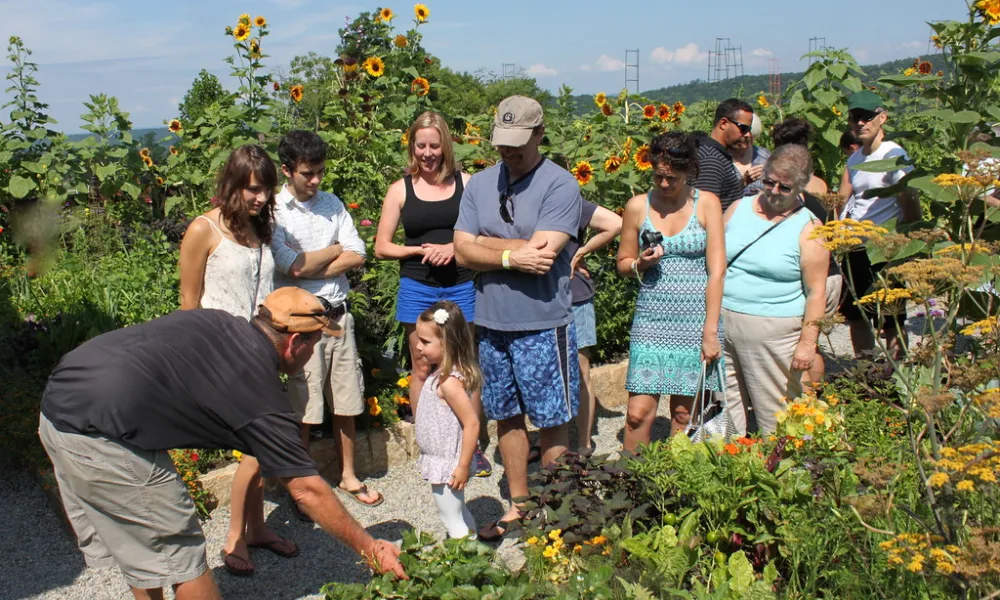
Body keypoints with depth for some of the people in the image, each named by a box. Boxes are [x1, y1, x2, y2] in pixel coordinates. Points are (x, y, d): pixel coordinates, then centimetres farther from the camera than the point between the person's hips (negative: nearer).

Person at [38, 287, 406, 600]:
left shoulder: (217, 321, 11)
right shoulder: (262, 396, -7)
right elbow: (307, 490, -2)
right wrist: (369, 548, 8)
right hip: (101, 436, -9)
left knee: (138, 547, 23)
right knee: (181, 558, 6)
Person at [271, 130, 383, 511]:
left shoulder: (332, 203, 9)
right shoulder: (274, 212, -7)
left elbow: (357, 257, 0)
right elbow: (293, 267, -17)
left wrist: (314, 269, -12)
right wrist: (338, 249, -3)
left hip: (338, 314, 5)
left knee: (347, 403, 13)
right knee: (302, 410, 2)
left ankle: (348, 476, 28)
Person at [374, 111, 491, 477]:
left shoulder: (465, 183, 2)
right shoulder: (401, 190, 3)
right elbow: (382, 247, 4)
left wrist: (455, 247, -14)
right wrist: (421, 250, -11)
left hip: (461, 286, 0)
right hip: (417, 287, 0)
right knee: (422, 368, 6)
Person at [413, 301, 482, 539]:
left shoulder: (448, 382, -26)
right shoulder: (442, 374, 3)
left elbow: (472, 423, -27)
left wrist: (463, 466, -23)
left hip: (446, 466, -10)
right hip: (442, 463, 10)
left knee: (453, 522, 2)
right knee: (460, 514, 23)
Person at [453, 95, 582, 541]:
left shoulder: (560, 185, -10)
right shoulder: (479, 185, 7)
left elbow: (540, 253, -20)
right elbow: (463, 253, 0)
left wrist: (484, 242, -9)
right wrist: (512, 256, -14)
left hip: (542, 325, -5)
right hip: (491, 323, 5)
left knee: (551, 422, 5)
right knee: (507, 417, 14)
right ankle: (518, 506, 29)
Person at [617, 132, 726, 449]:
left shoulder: (707, 203, 0)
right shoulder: (637, 206, 4)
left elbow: (716, 270, -4)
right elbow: (623, 262, 14)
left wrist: (711, 330, -9)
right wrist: (640, 263, -10)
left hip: (696, 318, -1)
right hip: (652, 317, 1)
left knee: (684, 413, 4)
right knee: (639, 412, -4)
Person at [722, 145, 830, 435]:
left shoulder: (808, 229, -4)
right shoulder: (739, 208, 9)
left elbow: (816, 291, -5)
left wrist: (807, 342, -10)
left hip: (773, 332, -4)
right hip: (723, 322, 5)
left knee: (774, 413, 0)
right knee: (725, 403, 9)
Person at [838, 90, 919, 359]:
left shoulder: (894, 155, -12)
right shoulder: (854, 159, 12)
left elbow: (911, 205, -14)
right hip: (855, 250, 8)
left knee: (891, 321, 0)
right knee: (855, 315, 16)